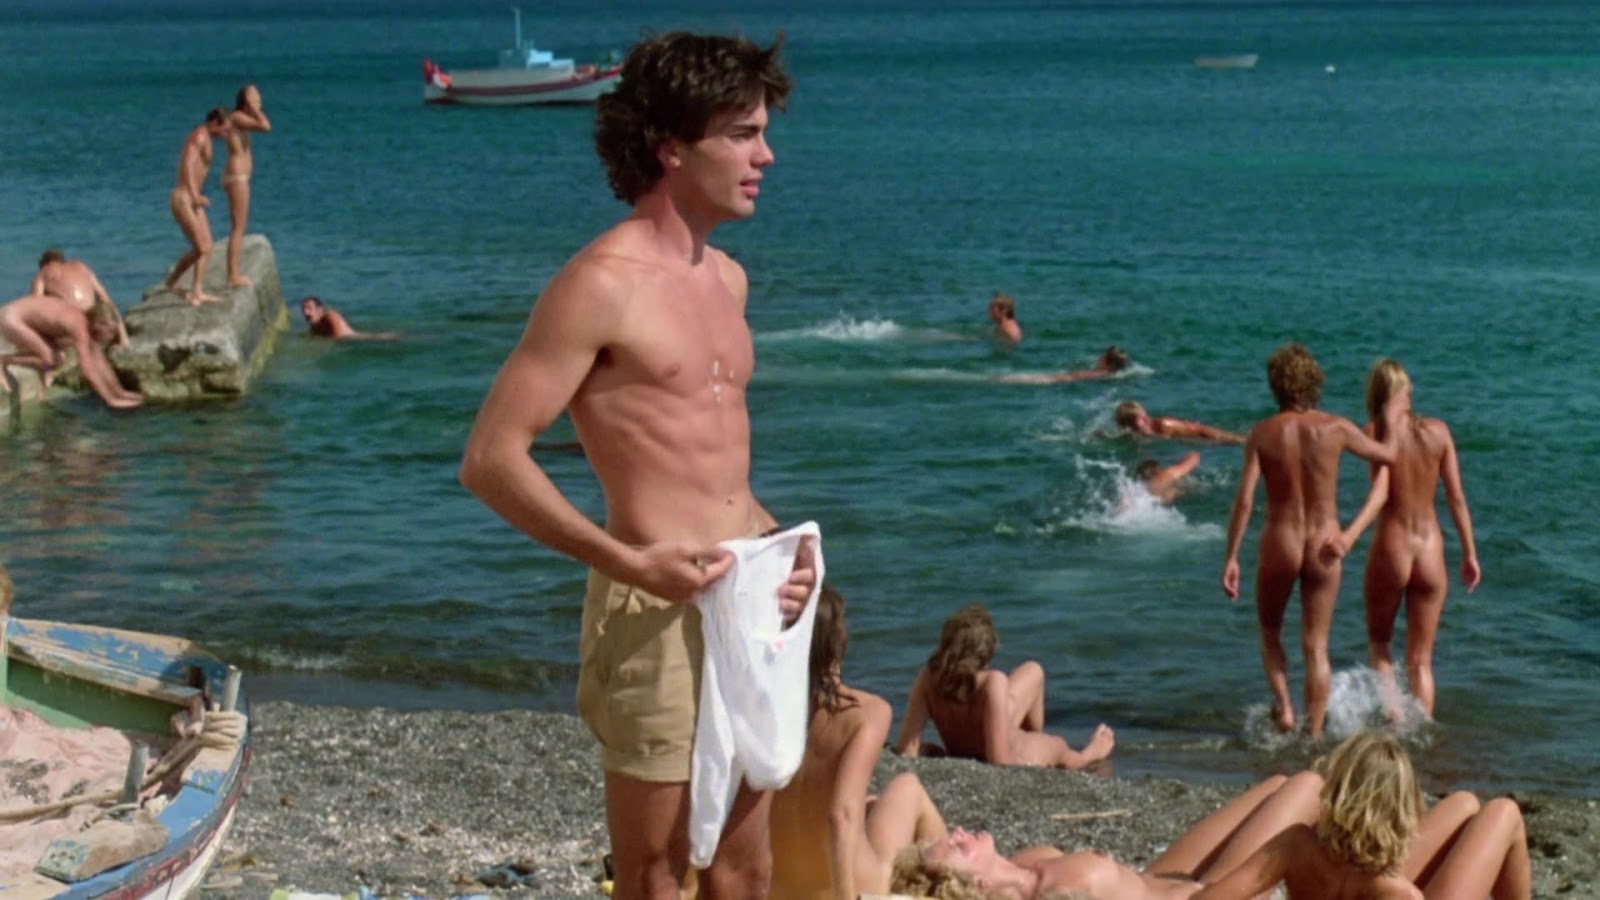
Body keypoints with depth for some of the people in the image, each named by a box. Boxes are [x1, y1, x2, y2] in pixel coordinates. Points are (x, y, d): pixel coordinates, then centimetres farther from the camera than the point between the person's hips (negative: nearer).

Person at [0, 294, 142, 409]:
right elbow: (89, 370, -26)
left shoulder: (83, 320, 5)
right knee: (50, 360, -17)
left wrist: (119, 391, 13)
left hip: (16, 316, 9)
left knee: (57, 358, 3)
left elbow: (99, 360, 13)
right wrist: (110, 400, -24)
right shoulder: (79, 328, -23)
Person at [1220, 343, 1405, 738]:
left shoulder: (1263, 433, -7)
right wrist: (1391, 419, 32)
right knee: (1316, 646, 11)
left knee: (1270, 633, 23)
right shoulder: (1336, 428, -5)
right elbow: (1388, 455, 11)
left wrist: (1231, 557, -5)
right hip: (1325, 545, 1)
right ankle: (1314, 732, 12)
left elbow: (1244, 500, -11)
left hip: (1279, 545, -1)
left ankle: (1283, 707, 7)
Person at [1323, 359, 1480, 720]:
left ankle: (1390, 710, 0)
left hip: (1390, 550, -2)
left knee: (1378, 643, 20)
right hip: (1431, 553, 2)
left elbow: (1380, 491, -21)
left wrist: (1350, 535, -32)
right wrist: (1470, 554, 10)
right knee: (1421, 660, 13)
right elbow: (1456, 497, 3)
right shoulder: (1438, 431, 1)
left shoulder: (1376, 431, -7)